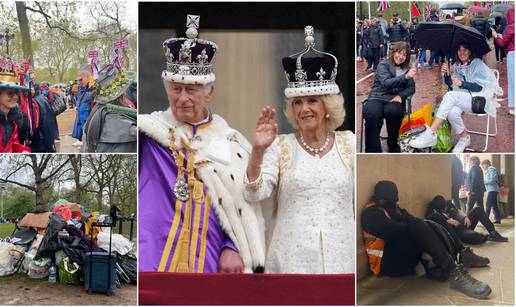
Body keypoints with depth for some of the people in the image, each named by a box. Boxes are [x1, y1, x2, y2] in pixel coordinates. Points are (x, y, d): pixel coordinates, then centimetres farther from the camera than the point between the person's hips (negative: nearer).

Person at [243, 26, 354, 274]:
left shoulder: (349, 143, 7)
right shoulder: (280, 147, 1)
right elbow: (254, 194, -12)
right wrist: (257, 152, -23)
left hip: (341, 257, 1)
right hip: (292, 259, -1)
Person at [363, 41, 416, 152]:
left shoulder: (406, 69, 16)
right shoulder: (383, 65, 3)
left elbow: (412, 88, 12)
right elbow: (386, 83, -14)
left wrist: (400, 95, -8)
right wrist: (405, 77, -26)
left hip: (394, 99, 2)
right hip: (377, 97, -2)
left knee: (393, 112, -35)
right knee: (372, 114, -36)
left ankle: (393, 146, -12)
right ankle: (373, 150, -30)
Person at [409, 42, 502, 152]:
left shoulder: (477, 64, 4)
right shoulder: (457, 66, 19)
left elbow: (480, 86, -6)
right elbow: (451, 86, 13)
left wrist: (462, 84, -20)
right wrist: (446, 75, -5)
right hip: (462, 100, 5)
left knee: (450, 95, -32)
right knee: (452, 112, -34)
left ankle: (430, 134, -39)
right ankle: (464, 138, -8)